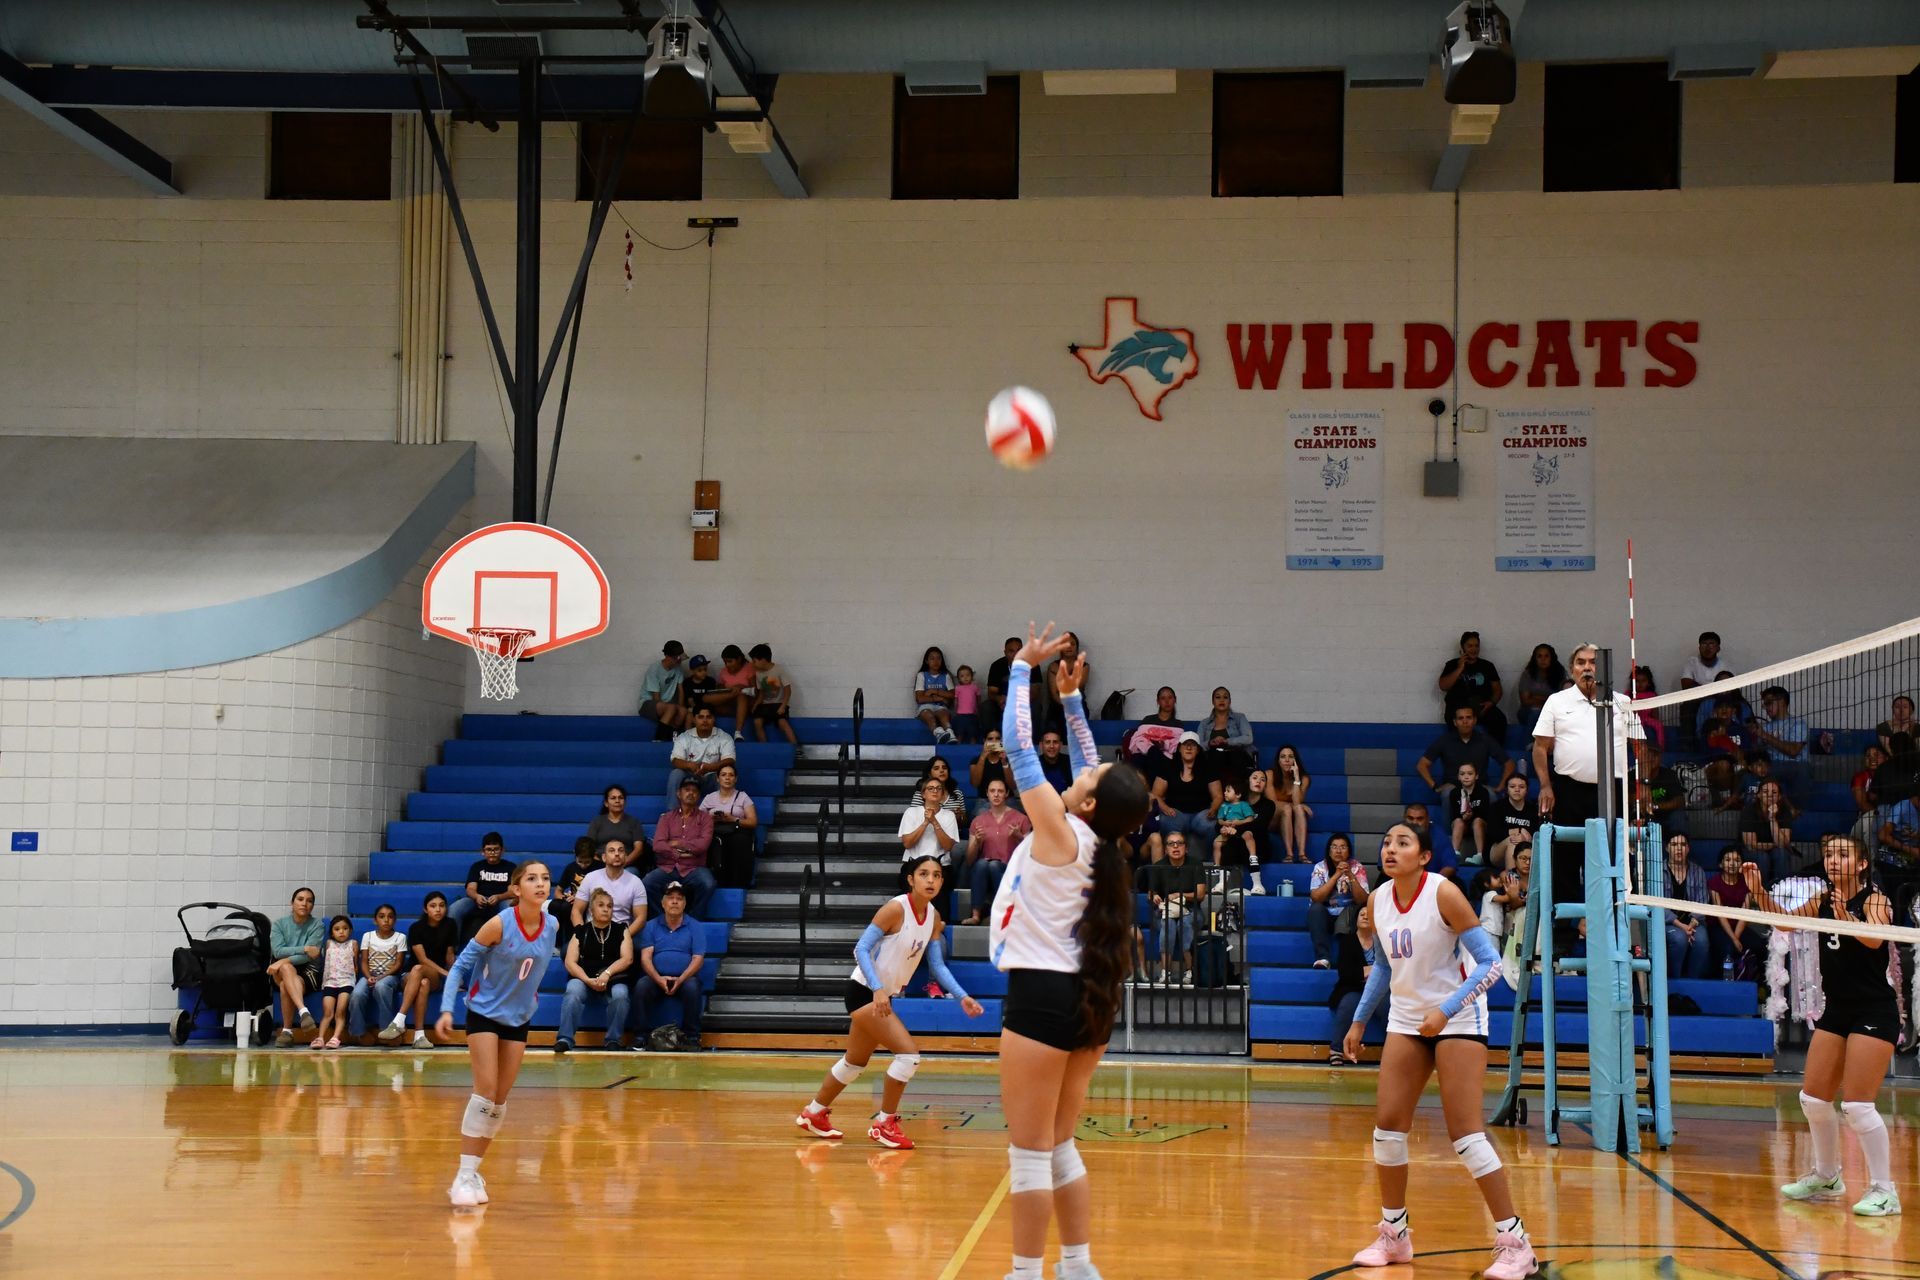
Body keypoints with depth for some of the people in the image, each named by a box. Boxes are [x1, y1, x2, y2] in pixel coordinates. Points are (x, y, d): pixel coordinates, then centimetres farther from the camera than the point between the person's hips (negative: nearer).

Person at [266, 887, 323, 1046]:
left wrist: (284, 961, -24)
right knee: (287, 968, -38)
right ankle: (303, 1011, -55)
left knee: (285, 986, -35)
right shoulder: (279, 924, 7)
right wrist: (304, 949, -20)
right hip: (281, 971, 1)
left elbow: (310, 956, -13)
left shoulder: (317, 926, 1)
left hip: (308, 971, -1)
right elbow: (277, 951, -10)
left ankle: (287, 1031, -33)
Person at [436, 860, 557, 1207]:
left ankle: (473, 1172, 15)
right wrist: (447, 1009, -21)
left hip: (518, 1019, 5)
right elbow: (461, 965, -13)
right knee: (485, 1090, -15)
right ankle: (464, 1175, -12)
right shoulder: (500, 924, -19)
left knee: (500, 1099, 5)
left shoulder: (552, 927, -6)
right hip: (485, 1013, -5)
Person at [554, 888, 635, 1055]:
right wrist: (588, 980, -16)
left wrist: (607, 974, -18)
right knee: (573, 990, -33)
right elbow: (570, 962, 1)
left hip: (613, 982, 0)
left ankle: (613, 1039, -21)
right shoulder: (581, 933, 11)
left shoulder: (621, 932, 14)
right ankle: (565, 1039, -36)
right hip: (584, 980, 0)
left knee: (620, 994, -33)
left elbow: (627, 959, 0)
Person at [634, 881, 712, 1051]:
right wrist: (659, 979, -19)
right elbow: (646, 957, 1)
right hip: (656, 978, 1)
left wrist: (680, 980, -19)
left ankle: (691, 1036, -22)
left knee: (692, 987, -34)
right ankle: (640, 1035, -23)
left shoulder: (696, 927, 9)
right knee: (642, 985, -31)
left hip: (685, 978, -1)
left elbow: (698, 959, -1)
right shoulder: (651, 927, 12)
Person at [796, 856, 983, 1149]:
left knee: (856, 1062, 21)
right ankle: (884, 1123, -4)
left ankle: (813, 1114, 38)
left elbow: (937, 965, 7)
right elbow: (861, 949, -22)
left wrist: (962, 997, -4)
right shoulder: (896, 908, -20)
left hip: (883, 996, 9)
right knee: (909, 1053, -17)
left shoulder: (933, 917, 2)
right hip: (865, 992, -9)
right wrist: (878, 989, -34)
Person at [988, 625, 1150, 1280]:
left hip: (1042, 997, -8)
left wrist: (1023, 666, -1)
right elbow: (1092, 768, 22)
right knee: (1059, 1148, 16)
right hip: (1090, 1002, 8)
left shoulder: (1058, 832, -11)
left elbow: (1019, 746, -9)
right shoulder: (1099, 842, 7)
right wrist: (1070, 698, 21)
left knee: (1030, 1152, -2)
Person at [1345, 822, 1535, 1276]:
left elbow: (1489, 963, -18)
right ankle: (1394, 1235, 16)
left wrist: (1446, 1009, -27)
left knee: (1465, 1132, -12)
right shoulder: (1378, 901, 0)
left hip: (1457, 1019, -6)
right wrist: (1359, 1021, 15)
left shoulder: (1443, 894, -18)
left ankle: (1515, 1244, -6)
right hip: (1406, 1020, 6)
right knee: (1387, 1124, 1)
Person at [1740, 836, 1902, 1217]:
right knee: (1813, 1099, 12)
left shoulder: (1875, 900, -12)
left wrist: (1847, 917, -52)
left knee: (1857, 1106, -12)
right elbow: (1786, 921, 18)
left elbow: (1874, 939, -31)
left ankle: (1884, 1190, -3)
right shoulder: (1823, 901, 7)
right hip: (1836, 1011, 8)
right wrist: (1759, 893, 0)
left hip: (1874, 1012, -8)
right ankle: (1826, 1178, 29)